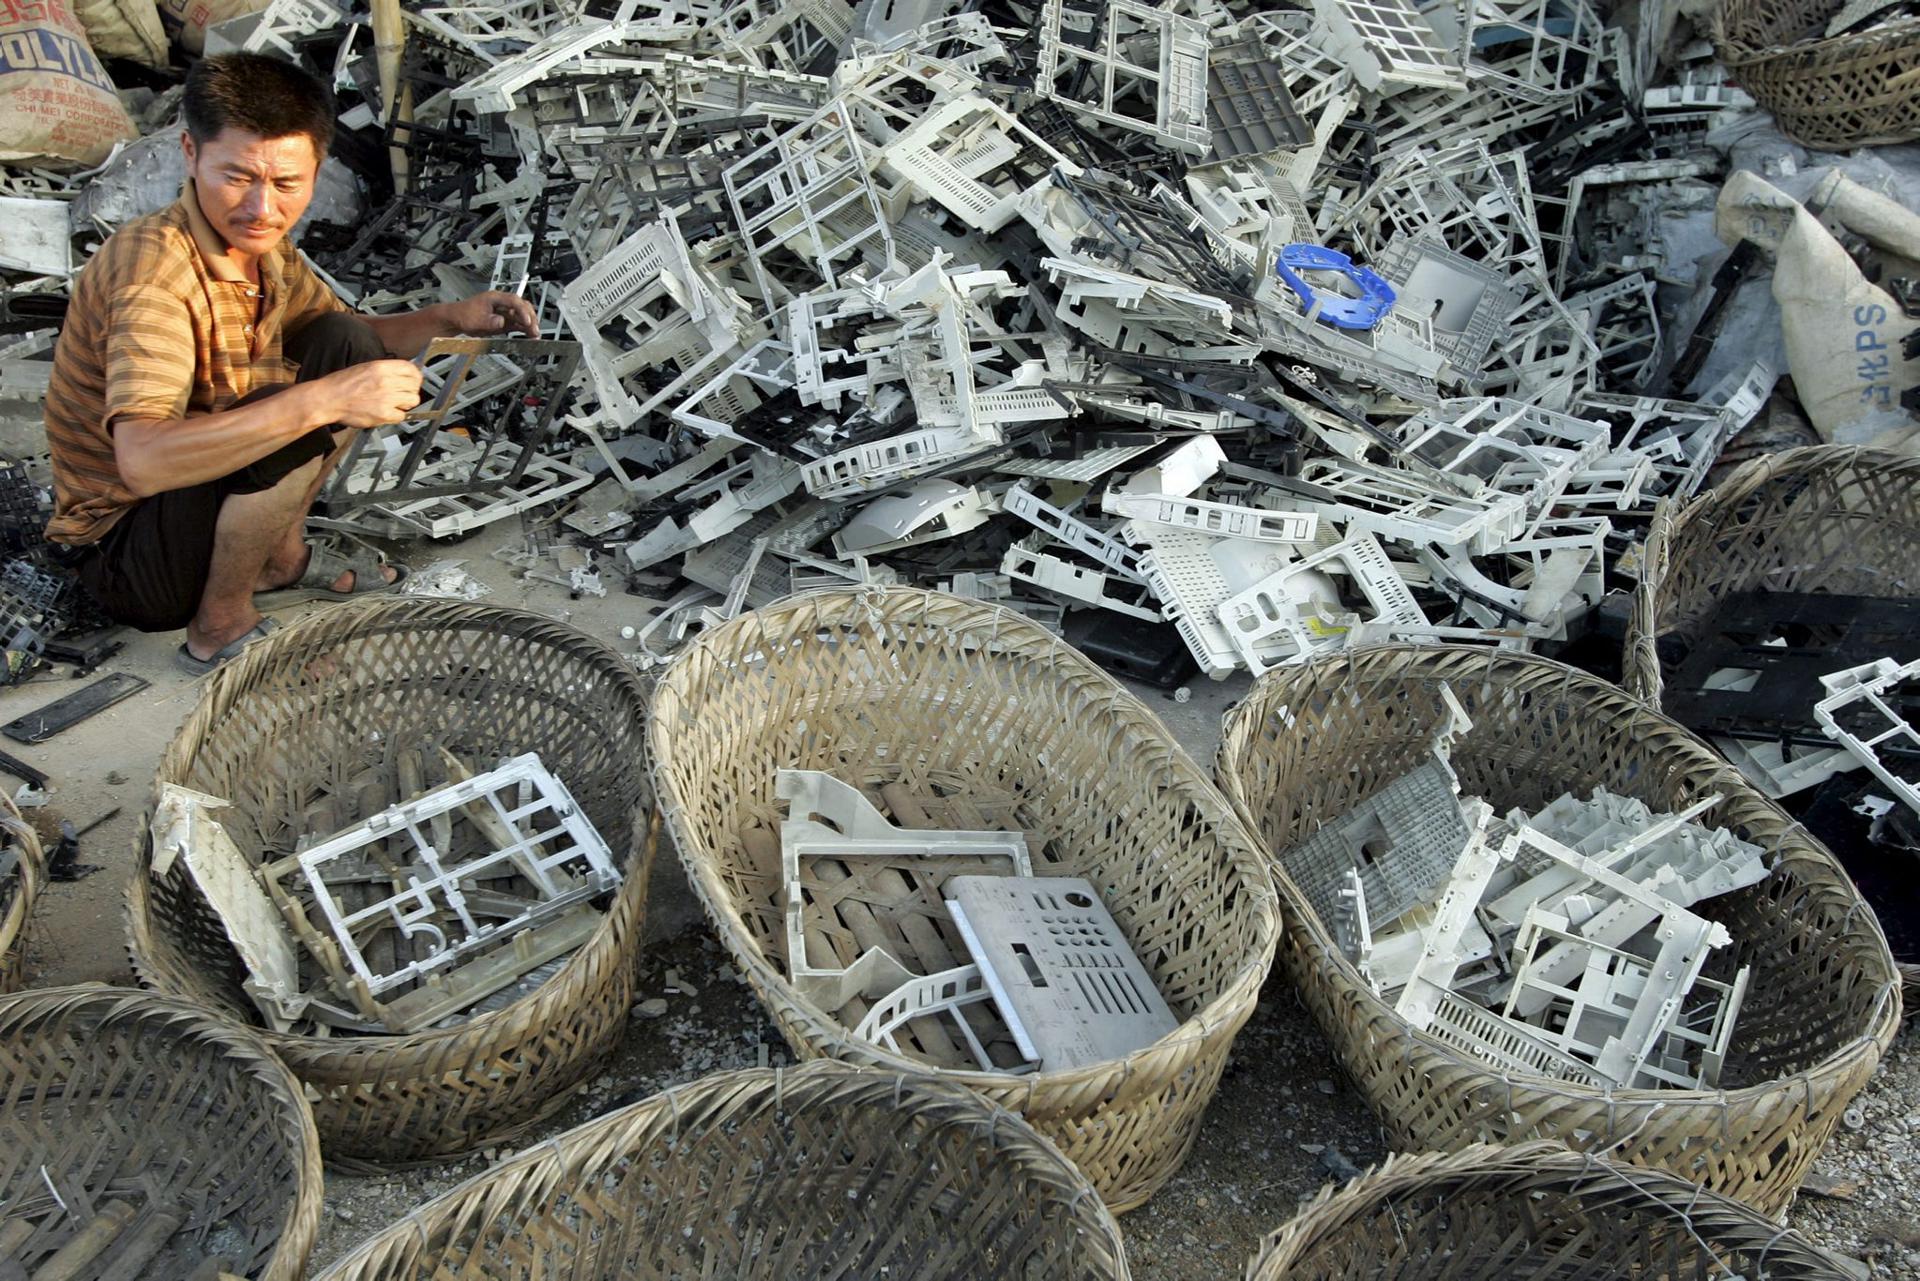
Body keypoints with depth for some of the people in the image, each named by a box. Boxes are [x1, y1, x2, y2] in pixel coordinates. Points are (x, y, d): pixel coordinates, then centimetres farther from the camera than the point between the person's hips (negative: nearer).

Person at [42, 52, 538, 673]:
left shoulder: (260, 245, -1)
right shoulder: (155, 266, -29)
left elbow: (356, 339, 17)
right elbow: (144, 457, -42)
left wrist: (448, 318, -3)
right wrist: (322, 400, -48)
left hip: (206, 484, 9)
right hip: (127, 557, -8)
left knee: (346, 344, 2)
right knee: (293, 410, -31)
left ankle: (281, 552, 9)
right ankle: (222, 626, -11)